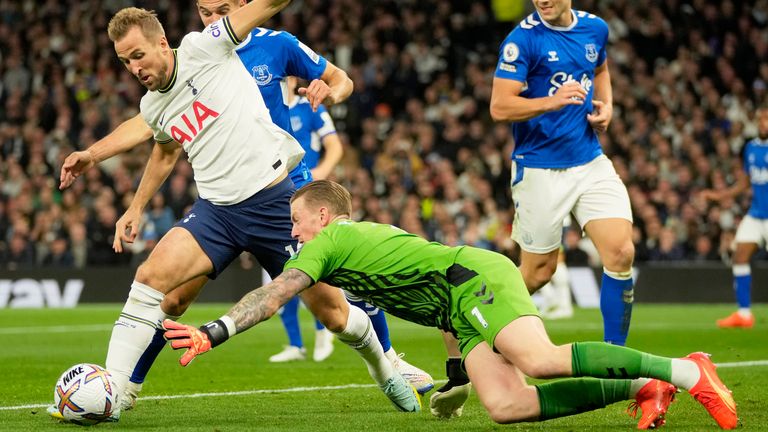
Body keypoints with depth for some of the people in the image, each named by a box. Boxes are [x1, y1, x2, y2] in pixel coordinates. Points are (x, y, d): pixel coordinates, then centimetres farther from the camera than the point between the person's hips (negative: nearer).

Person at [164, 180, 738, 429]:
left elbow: (273, 296, -4)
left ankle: (683, 371, -33)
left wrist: (213, 334, -5)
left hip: (475, 276, -8)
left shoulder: (330, 241, 5)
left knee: (539, 360, -30)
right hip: (465, 313, 8)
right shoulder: (371, 233, 31)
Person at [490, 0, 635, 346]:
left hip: (590, 162, 5)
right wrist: (551, 102, -33)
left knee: (621, 253, -9)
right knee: (539, 272, 4)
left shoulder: (595, 28, 5)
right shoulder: (523, 38, -13)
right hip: (540, 171, -5)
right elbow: (499, 107, -18)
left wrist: (606, 105, 7)